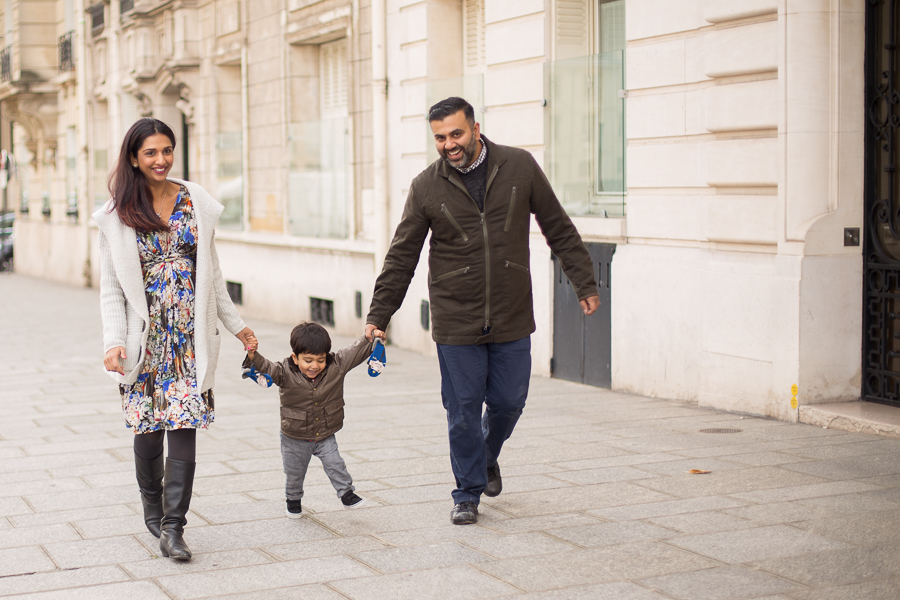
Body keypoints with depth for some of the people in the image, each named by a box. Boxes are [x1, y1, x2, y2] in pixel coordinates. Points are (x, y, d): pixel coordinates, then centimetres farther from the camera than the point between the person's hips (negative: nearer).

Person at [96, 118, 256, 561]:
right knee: (148, 426, 4)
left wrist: (235, 324, 18)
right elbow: (111, 287, -1)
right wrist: (113, 342, -13)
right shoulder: (117, 215, 1)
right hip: (144, 336, -1)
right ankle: (153, 506, 29)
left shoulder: (196, 203, 7)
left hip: (190, 333, 1)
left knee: (184, 424, -8)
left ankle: (172, 528, -6)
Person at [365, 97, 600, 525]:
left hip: (512, 318, 1)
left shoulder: (519, 167, -2)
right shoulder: (426, 187, -3)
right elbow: (401, 257, 2)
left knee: (508, 402, 9)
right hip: (456, 323, -1)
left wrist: (585, 284, 5)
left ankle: (487, 458, 40)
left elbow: (559, 230, 6)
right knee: (463, 412, 2)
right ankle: (468, 493, 20)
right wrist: (378, 315, -2)